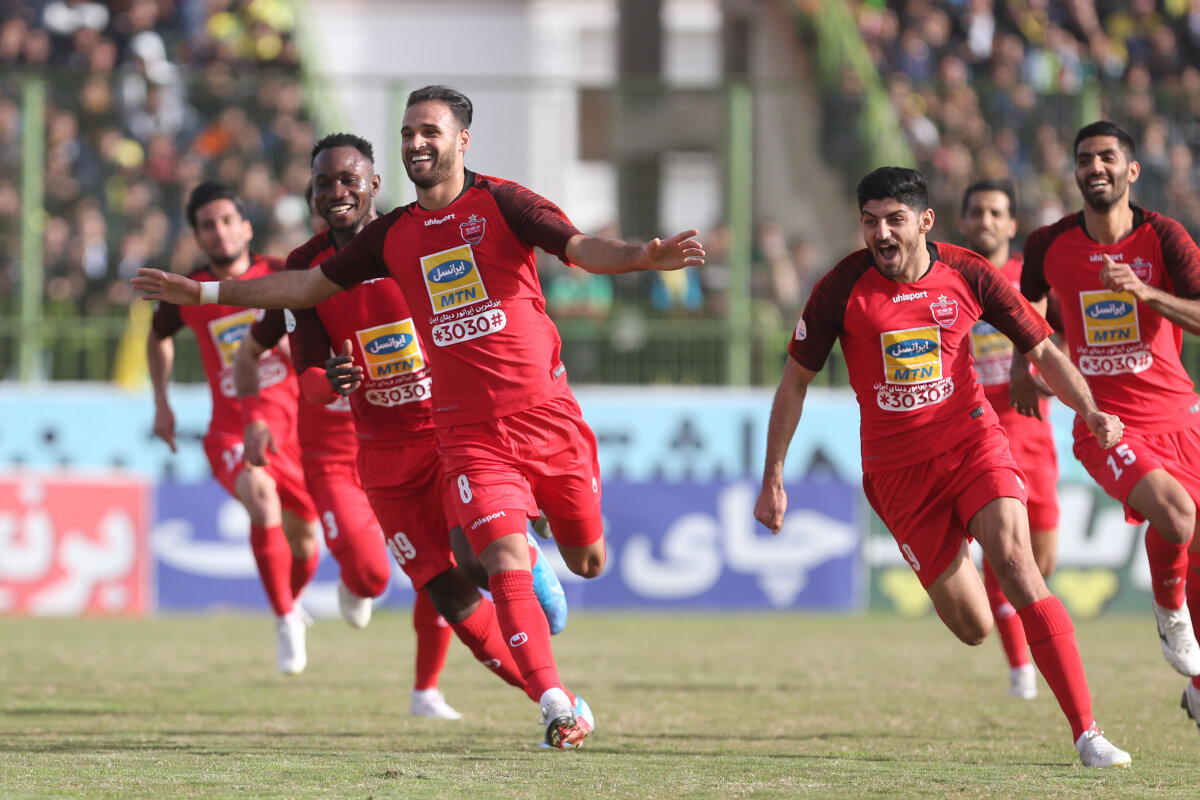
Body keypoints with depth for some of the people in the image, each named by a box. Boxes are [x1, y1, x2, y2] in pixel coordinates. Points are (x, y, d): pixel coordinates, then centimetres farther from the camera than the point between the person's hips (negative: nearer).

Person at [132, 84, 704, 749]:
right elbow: (310, 285, 21)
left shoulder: (500, 203, -2)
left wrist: (643, 257, -37)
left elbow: (582, 248, -16)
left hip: (546, 414, -1)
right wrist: (202, 293, 20)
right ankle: (557, 705, -13)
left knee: (587, 562, 9)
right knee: (506, 564, -17)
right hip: (468, 432, 1)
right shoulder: (393, 235, 10)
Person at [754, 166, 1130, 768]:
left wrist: (1090, 411, -16)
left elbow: (1043, 351, 2)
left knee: (1016, 566, -23)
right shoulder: (843, 289, -9)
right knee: (972, 628, 2)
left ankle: (1087, 733, -22)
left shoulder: (966, 276, -6)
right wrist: (772, 481, 1)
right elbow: (794, 383, 2)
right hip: (896, 465, 0)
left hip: (972, 441, 0)